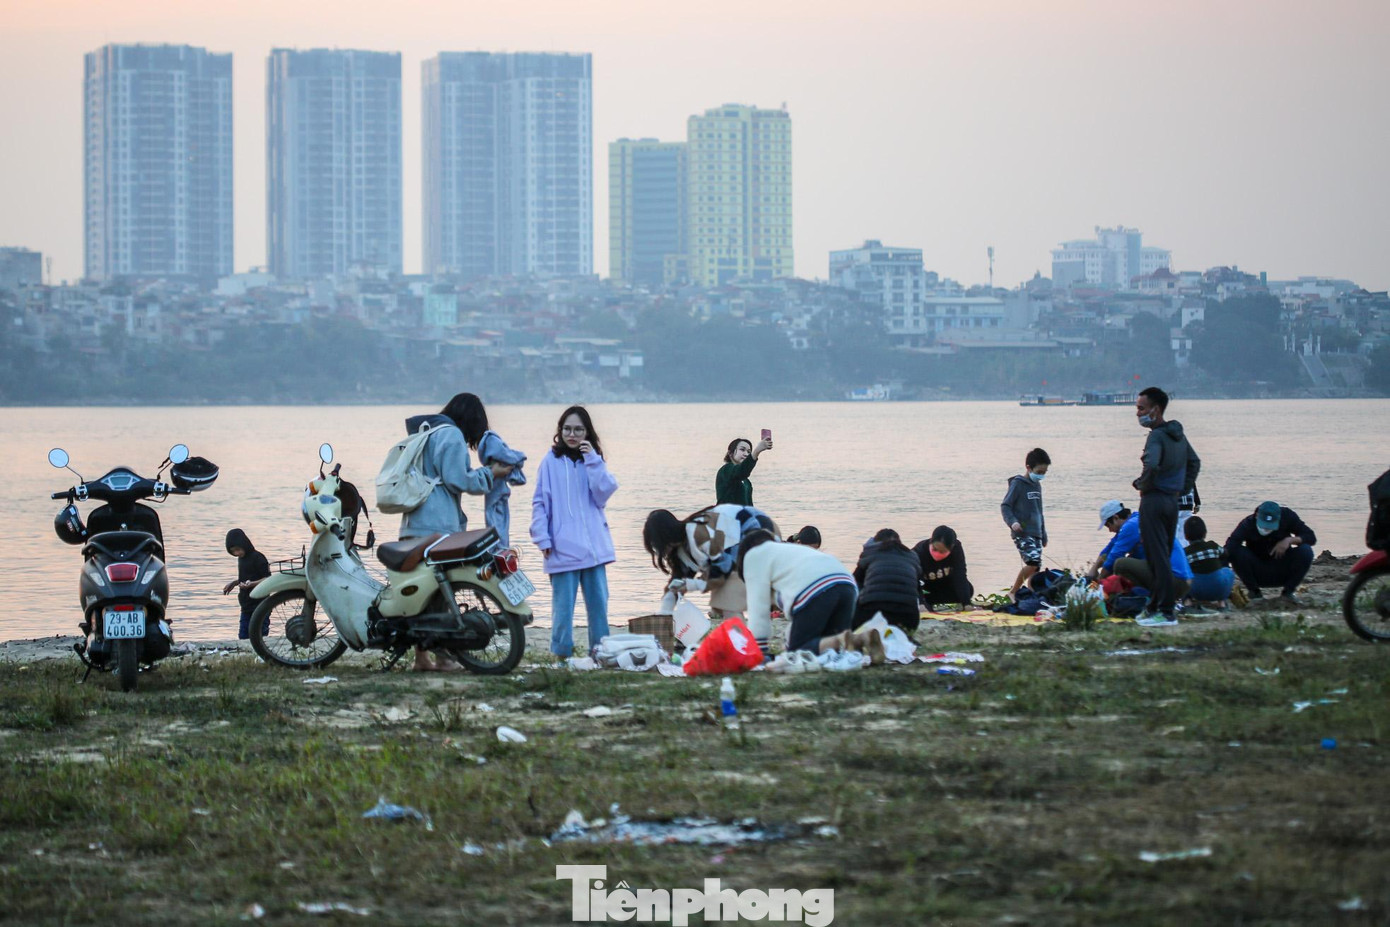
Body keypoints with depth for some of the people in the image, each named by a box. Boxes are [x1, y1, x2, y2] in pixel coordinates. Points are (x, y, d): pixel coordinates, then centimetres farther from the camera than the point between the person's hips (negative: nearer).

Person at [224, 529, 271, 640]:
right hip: (246, 607, 9)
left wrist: (251, 584, -27)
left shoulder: (258, 558, -12)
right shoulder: (241, 558, 14)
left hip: (259, 607, -9)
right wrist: (234, 583, 13)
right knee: (243, 637, 7)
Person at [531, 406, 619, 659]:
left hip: (593, 544, 3)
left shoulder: (594, 461, 14)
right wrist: (543, 538, -8)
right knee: (563, 604, -5)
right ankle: (562, 652, 2)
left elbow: (604, 493, -2)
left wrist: (592, 460, -8)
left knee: (598, 601, 4)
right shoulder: (551, 461, 4)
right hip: (563, 548, -3)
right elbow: (540, 502, 1)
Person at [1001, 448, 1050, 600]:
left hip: (1036, 533, 8)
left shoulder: (1037, 485, 18)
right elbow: (1005, 506, -8)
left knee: (1036, 568, 2)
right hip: (1022, 533, -8)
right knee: (1032, 562, -21)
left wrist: (1044, 535, 29)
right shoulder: (1017, 484, -5)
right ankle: (1013, 592, -9)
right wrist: (1012, 521, -25)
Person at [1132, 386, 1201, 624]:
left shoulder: (1157, 437, -16)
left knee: (1158, 557, -7)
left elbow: (1152, 465, -33)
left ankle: (1166, 610, -8)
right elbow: (1194, 462, 24)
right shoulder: (1178, 434, 12)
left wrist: (1143, 484, -15)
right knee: (1165, 555, 14)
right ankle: (1155, 606, 20)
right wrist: (1183, 489, 20)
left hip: (1154, 500, -9)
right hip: (1173, 501, 9)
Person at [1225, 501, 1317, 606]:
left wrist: (1290, 540, -28)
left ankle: (1288, 591, -2)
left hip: (1282, 573, 1)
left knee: (1306, 551, -25)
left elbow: (1311, 538, -10)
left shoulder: (1287, 516, -13)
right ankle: (1254, 591, -5)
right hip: (1257, 573, -1)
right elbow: (1230, 547, -35)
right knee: (1237, 552, -30)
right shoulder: (1248, 523, -20)